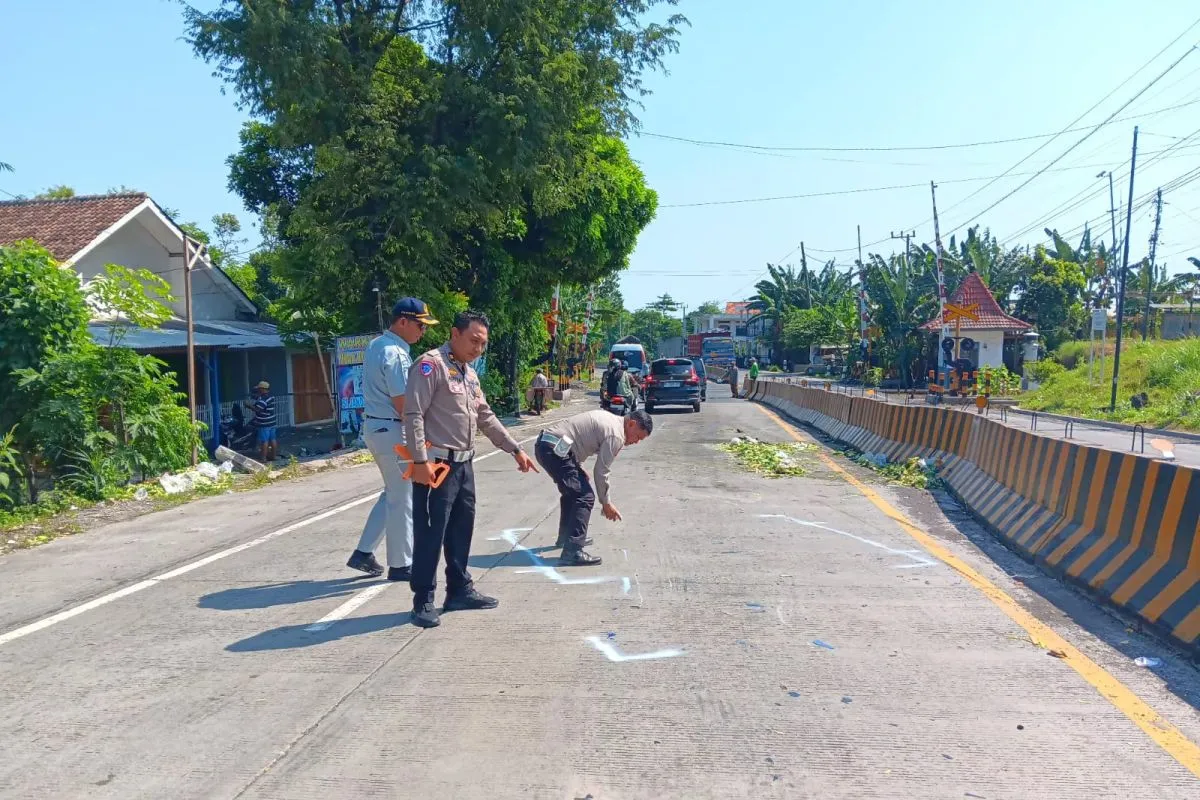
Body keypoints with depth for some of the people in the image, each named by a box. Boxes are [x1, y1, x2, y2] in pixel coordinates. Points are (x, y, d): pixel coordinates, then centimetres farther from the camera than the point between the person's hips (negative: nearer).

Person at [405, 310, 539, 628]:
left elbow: (486, 418, 23)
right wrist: (420, 460, -23)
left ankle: (460, 590, 28)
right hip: (436, 464, -9)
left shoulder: (470, 374, 17)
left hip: (464, 464, 9)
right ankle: (423, 601, 8)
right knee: (430, 534, -2)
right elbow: (413, 414, -17)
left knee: (462, 530, 15)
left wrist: (515, 449, 20)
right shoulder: (431, 364, -11)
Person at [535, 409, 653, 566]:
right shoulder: (616, 435, -11)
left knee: (572, 491, 26)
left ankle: (566, 537, 40)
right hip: (555, 449, -11)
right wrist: (606, 503, 2)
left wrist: (579, 469, 22)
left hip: (545, 444, 11)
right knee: (585, 497, -11)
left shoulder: (609, 420, 19)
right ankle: (572, 552, -13)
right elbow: (601, 472, -9)